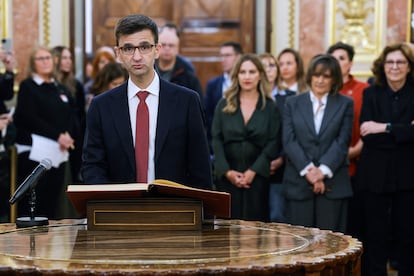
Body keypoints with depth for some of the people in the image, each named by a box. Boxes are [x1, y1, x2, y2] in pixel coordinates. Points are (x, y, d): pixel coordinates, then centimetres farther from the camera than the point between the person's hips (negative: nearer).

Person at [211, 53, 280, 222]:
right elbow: (216, 140, 2)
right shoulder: (224, 105, 7)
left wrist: (253, 171, -11)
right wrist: (227, 171, -10)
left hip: (257, 176, -1)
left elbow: (273, 143, -1)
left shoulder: (270, 107, 5)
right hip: (227, 176, 1)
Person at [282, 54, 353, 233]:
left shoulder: (345, 104, 8)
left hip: (332, 183, -1)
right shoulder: (293, 103, 11)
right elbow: (288, 140, 1)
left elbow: (342, 141, -1)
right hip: (298, 183, 1)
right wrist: (308, 169, -11)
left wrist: (323, 170, -13)